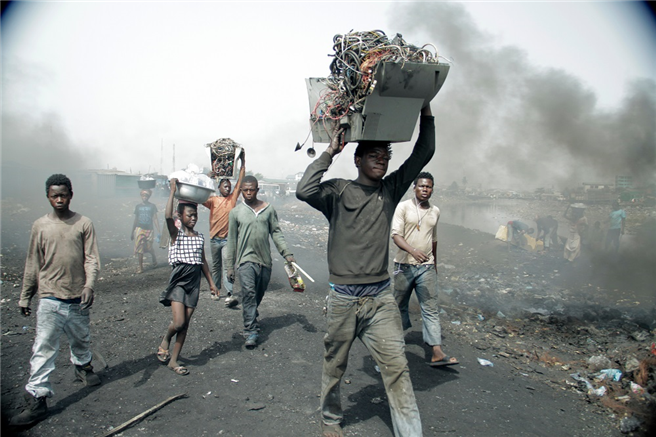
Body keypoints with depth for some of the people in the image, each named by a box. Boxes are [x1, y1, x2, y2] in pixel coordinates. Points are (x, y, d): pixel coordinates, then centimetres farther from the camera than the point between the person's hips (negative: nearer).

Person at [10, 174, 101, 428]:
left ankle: (83, 366, 46)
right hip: (50, 298, 0)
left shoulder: (84, 224, -2)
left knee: (81, 339, 19)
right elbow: (33, 264, 8)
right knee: (43, 347, -4)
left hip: (78, 298, 1)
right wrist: (25, 297, 10)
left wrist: (89, 285, -20)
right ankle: (37, 399, 1)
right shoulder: (40, 226, 2)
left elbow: (92, 259, -4)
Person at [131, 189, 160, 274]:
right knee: (139, 248, -5)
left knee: (149, 248, 3)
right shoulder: (138, 206, 8)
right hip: (139, 228, 1)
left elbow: (155, 219, 0)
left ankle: (154, 258, 35)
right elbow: (135, 220, 15)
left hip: (149, 229, -1)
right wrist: (132, 232, 16)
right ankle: (140, 267, 2)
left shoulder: (152, 206, 2)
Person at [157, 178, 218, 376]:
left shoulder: (200, 238, 10)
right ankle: (165, 341, 19)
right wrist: (173, 191, -23)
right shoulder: (176, 234, -4)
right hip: (178, 280, -4)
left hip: (194, 282, 5)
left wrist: (211, 282, 17)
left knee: (185, 324, 7)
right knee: (178, 322, -14)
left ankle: (173, 360, 19)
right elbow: (167, 216, -24)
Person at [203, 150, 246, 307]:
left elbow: (240, 181, -1)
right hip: (214, 239, 2)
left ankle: (230, 294, -18)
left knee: (227, 266, -11)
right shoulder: (213, 200, 3)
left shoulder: (233, 198, 3)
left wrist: (243, 161, -7)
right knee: (216, 266, 16)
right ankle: (216, 289, 30)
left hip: (228, 239, -2)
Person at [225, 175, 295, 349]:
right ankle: (251, 332, -13)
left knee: (258, 295, 12)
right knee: (249, 294, -15)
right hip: (246, 259, -2)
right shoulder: (236, 212, 3)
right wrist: (230, 266, 5)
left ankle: (251, 319, 36)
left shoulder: (268, 209, 6)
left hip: (265, 260, 3)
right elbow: (231, 240, 6)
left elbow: (276, 232, 8)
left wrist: (286, 253, -2)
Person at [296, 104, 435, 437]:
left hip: (380, 298, 3)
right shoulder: (338, 191, -3)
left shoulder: (390, 190, 8)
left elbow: (423, 154, 8)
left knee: (397, 366, -3)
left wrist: (426, 112, 1)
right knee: (335, 365, 15)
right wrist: (330, 152, -15)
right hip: (343, 298, -2)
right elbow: (304, 191, -23)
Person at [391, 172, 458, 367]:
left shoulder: (435, 211, 11)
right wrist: (413, 251, -30)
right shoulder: (403, 207, -4)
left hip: (426, 267, 3)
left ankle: (437, 353, -5)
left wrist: (435, 263, 26)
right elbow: (396, 235, -14)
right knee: (400, 305, 10)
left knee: (431, 309, -3)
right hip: (404, 265, -3)